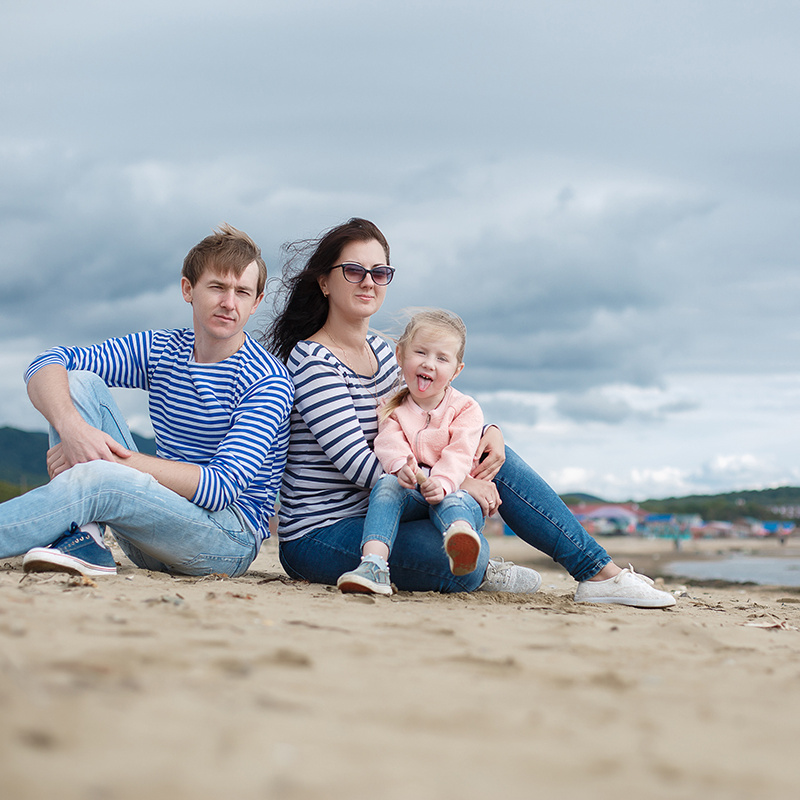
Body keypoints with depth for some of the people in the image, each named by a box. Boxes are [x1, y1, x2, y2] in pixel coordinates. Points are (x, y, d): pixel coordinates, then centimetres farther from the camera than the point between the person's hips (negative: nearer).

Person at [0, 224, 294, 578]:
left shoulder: (268, 382, -11)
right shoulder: (160, 350, 6)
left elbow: (220, 488, -20)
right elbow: (47, 363, -4)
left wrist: (116, 460, -27)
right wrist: (72, 427, -26)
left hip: (231, 536, -6)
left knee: (96, 478, -33)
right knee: (78, 381, -6)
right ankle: (83, 540, -21)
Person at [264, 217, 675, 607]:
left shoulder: (379, 350, 10)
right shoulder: (313, 363, -16)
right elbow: (357, 463, -23)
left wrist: (488, 432, -5)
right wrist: (456, 485, -20)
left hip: (373, 512, 9)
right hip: (319, 538, -9)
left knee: (482, 445, -4)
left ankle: (601, 571, -1)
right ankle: (476, 569, 7)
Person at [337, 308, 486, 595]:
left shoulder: (465, 409, 5)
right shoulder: (393, 408, 11)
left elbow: (459, 454, -11)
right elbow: (389, 443, -9)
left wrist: (441, 482, -34)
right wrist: (401, 465, -35)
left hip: (452, 492, -2)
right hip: (409, 496, 2)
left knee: (450, 501, -37)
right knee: (386, 483, -30)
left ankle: (460, 536, -77)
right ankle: (373, 564, -50)